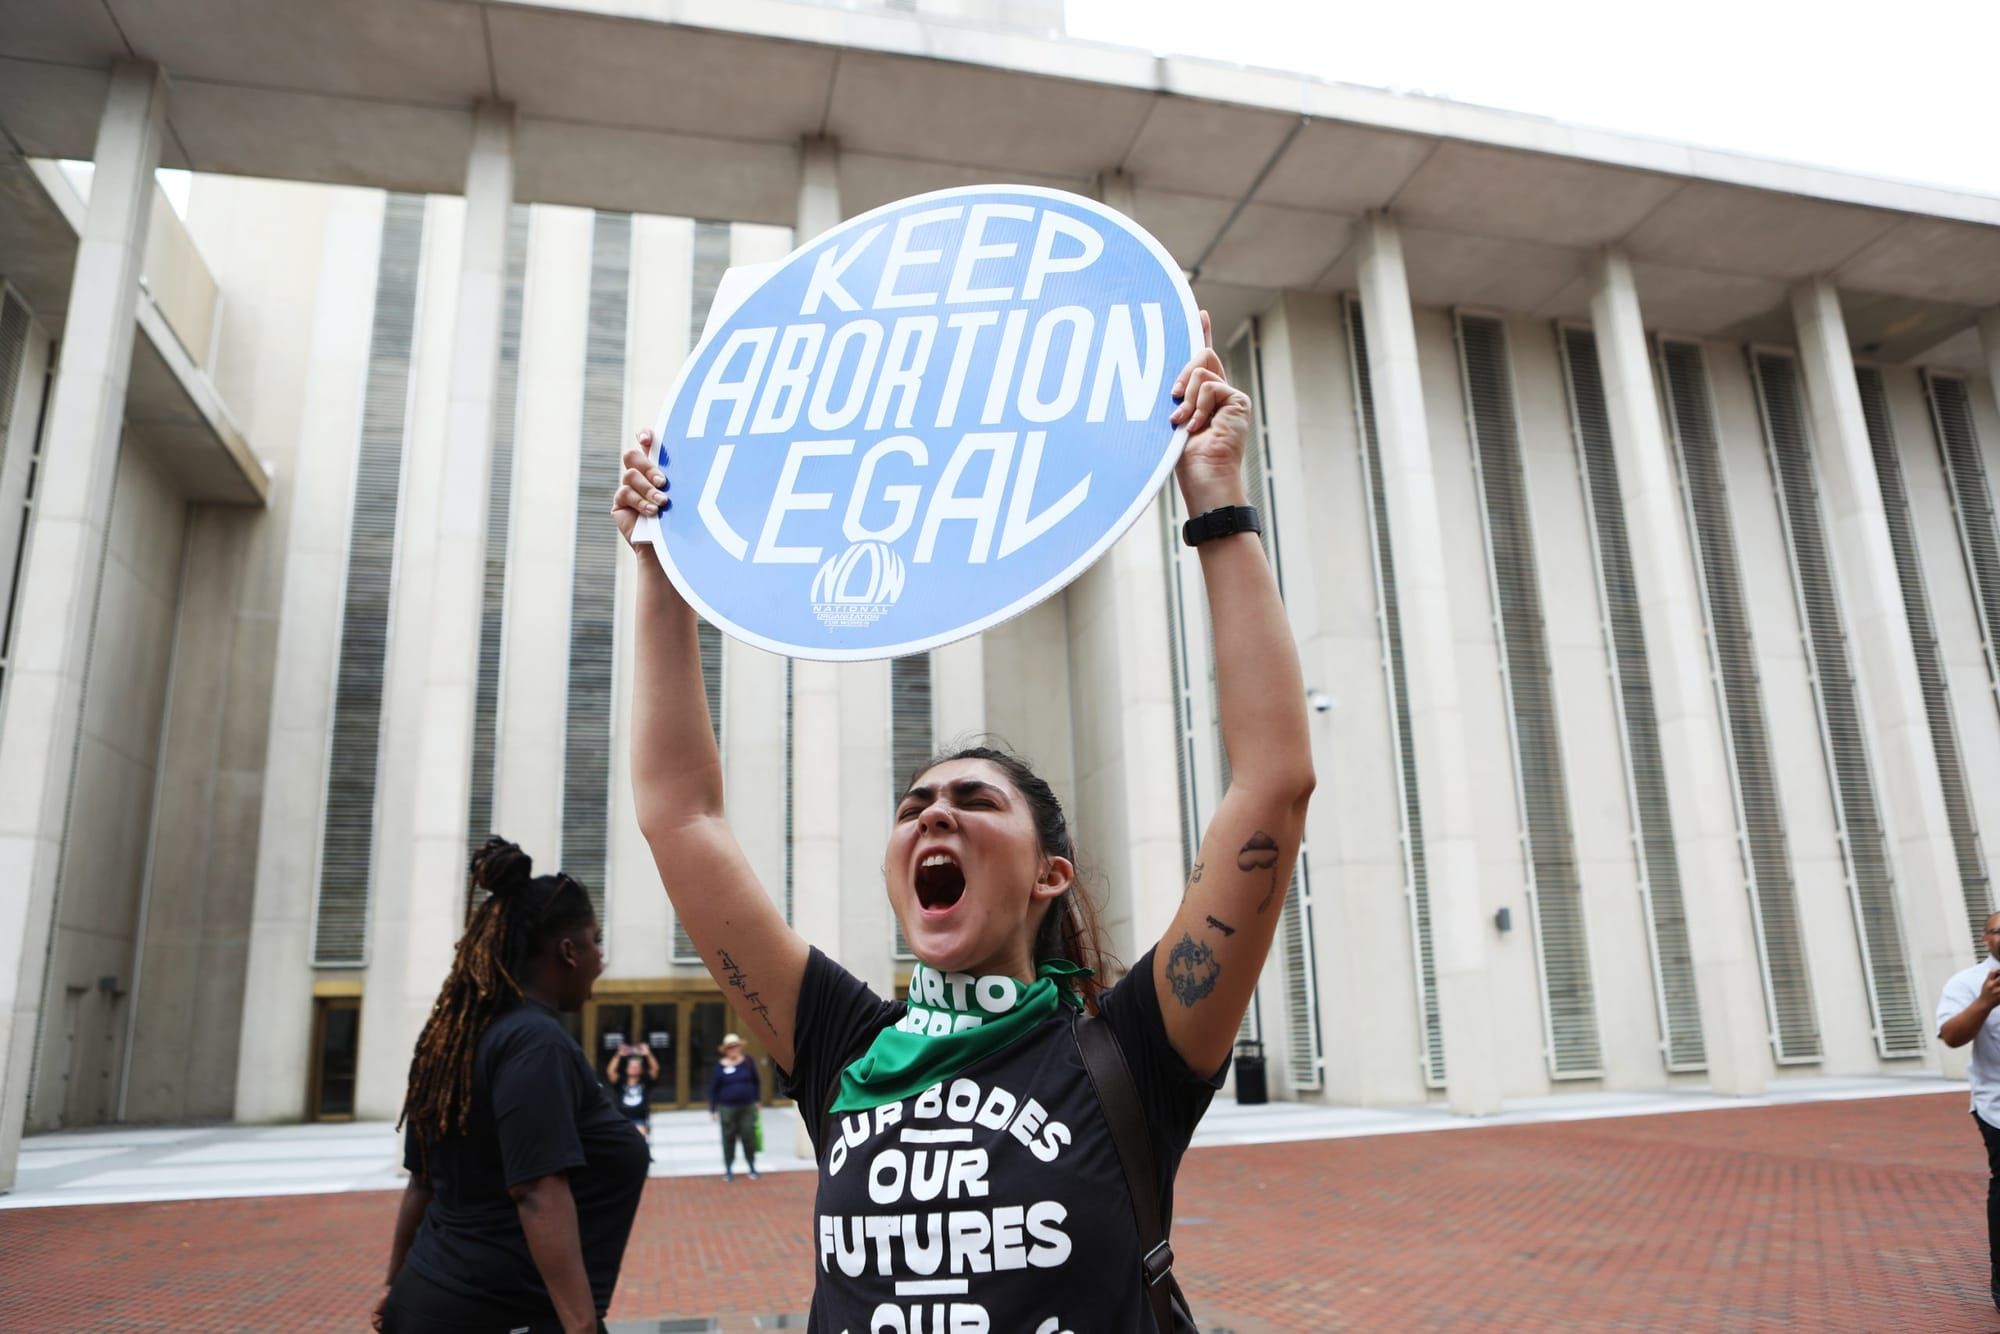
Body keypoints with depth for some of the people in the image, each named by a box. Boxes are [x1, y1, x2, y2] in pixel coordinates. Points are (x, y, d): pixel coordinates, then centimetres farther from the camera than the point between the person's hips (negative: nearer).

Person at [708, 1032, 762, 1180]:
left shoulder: (748, 1062, 2)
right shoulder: (720, 1067, -3)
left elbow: (756, 1082, 11)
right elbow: (713, 1088, 1)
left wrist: (756, 1100, 8)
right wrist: (713, 1109, -1)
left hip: (747, 1107, 1)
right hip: (727, 1108, -1)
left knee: (749, 1137, 2)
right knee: (729, 1139, 3)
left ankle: (752, 1167, 17)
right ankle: (728, 1169, 18)